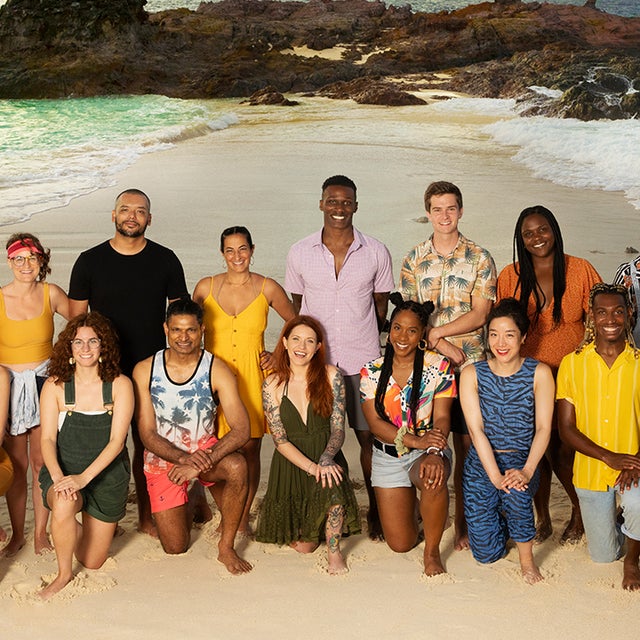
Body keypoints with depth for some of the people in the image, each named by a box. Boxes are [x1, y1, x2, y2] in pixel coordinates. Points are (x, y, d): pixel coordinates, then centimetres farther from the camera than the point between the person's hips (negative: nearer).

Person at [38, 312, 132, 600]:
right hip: (63, 471, 0)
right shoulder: (55, 386, -5)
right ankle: (64, 573, -10)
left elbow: (116, 441, -14)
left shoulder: (120, 385, -9)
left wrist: (84, 477, -26)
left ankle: (101, 527, 41)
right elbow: (48, 439, -9)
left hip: (106, 475, 0)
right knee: (63, 503, -38)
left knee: (92, 562, 5)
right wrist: (57, 476, -27)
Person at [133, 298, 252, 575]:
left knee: (237, 466, -35)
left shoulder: (216, 370, -14)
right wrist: (183, 458, -29)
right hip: (163, 456, 1)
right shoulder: (145, 370, -12)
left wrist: (202, 462, -36)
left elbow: (241, 430, -22)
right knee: (175, 548, -4)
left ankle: (226, 547, -14)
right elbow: (147, 434, -11)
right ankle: (187, 506, 32)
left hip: (205, 449, 0)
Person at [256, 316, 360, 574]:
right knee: (303, 546, -5)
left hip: (325, 458, -1)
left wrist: (326, 459, -28)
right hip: (290, 465, 1)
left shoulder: (330, 376, -4)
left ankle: (334, 552, -15)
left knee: (332, 482, -38)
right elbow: (280, 440, -7)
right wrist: (312, 467, -22)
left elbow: (338, 428, -8)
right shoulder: (273, 385, -4)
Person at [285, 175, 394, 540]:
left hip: (362, 359, -1)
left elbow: (381, 305, 9)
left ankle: (376, 510, 19)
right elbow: (297, 307, 11)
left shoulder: (376, 253, 0)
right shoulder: (300, 253, 2)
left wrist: (365, 341, 8)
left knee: (369, 436, 4)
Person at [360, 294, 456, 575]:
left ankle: (432, 551, -16)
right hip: (387, 456, 2)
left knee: (433, 477, -41)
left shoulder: (438, 366, -6)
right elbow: (375, 423, -9)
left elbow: (442, 417, -13)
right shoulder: (371, 371, -2)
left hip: (427, 451, -2)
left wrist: (434, 452, -34)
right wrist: (415, 440, -26)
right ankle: (411, 507, 37)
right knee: (400, 544, -1)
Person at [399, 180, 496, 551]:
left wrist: (433, 331, -13)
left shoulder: (480, 259, 1)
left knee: (466, 445, 1)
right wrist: (444, 345, -11)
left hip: (470, 365, -1)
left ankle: (463, 520, 11)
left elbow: (479, 315, -6)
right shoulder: (414, 260, 7)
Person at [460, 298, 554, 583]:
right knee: (486, 552, -5)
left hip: (521, 461, -1)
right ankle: (501, 514, 30)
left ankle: (527, 557, -10)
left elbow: (543, 428, -10)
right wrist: (495, 476, -22)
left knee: (515, 491, -37)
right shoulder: (472, 374, -5)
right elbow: (476, 429, -12)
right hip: (481, 463, 1)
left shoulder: (539, 373, -6)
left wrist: (527, 471, -24)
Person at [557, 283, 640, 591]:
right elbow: (566, 428, -5)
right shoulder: (572, 364, -4)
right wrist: (609, 457, -19)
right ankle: (615, 526, 47)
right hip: (590, 473, 2)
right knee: (603, 555, 10)